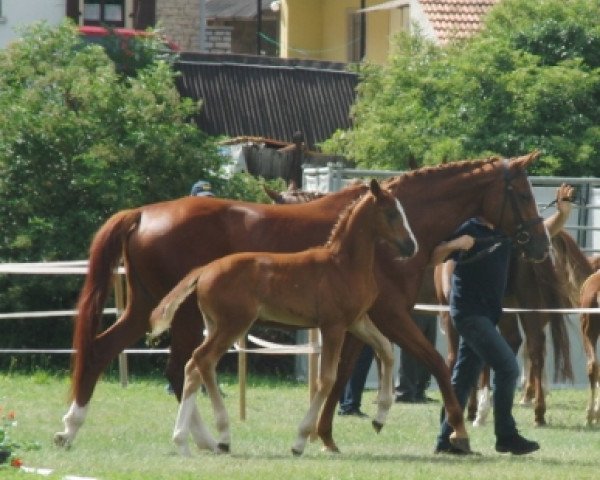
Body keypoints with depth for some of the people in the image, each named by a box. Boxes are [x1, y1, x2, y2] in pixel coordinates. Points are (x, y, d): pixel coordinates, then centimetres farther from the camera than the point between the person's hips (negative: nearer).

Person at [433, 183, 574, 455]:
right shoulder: (467, 231, -11)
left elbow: (546, 231, 12)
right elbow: (433, 259, -15)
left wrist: (563, 212, -7)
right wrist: (454, 245, -32)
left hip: (487, 315, 7)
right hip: (469, 313, -7)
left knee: (465, 377, 9)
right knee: (507, 367, -12)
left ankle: (446, 440, 13)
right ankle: (506, 436, -6)